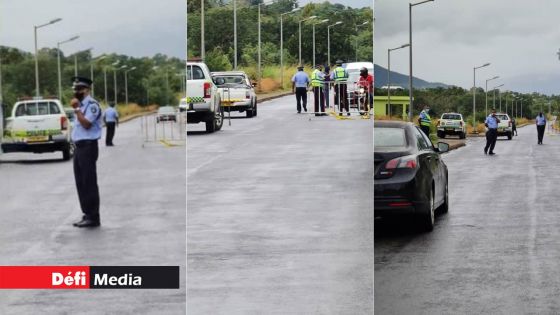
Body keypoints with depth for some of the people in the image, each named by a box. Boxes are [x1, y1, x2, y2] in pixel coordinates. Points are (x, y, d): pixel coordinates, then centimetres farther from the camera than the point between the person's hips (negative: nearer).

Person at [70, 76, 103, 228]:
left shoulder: (92, 105, -12)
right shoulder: (81, 105, 18)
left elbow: (87, 124, -22)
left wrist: (77, 109, -19)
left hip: (88, 147, -10)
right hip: (79, 147, 10)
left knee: (89, 182, -8)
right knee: (81, 183, 11)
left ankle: (93, 217, -5)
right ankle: (87, 215, 18)